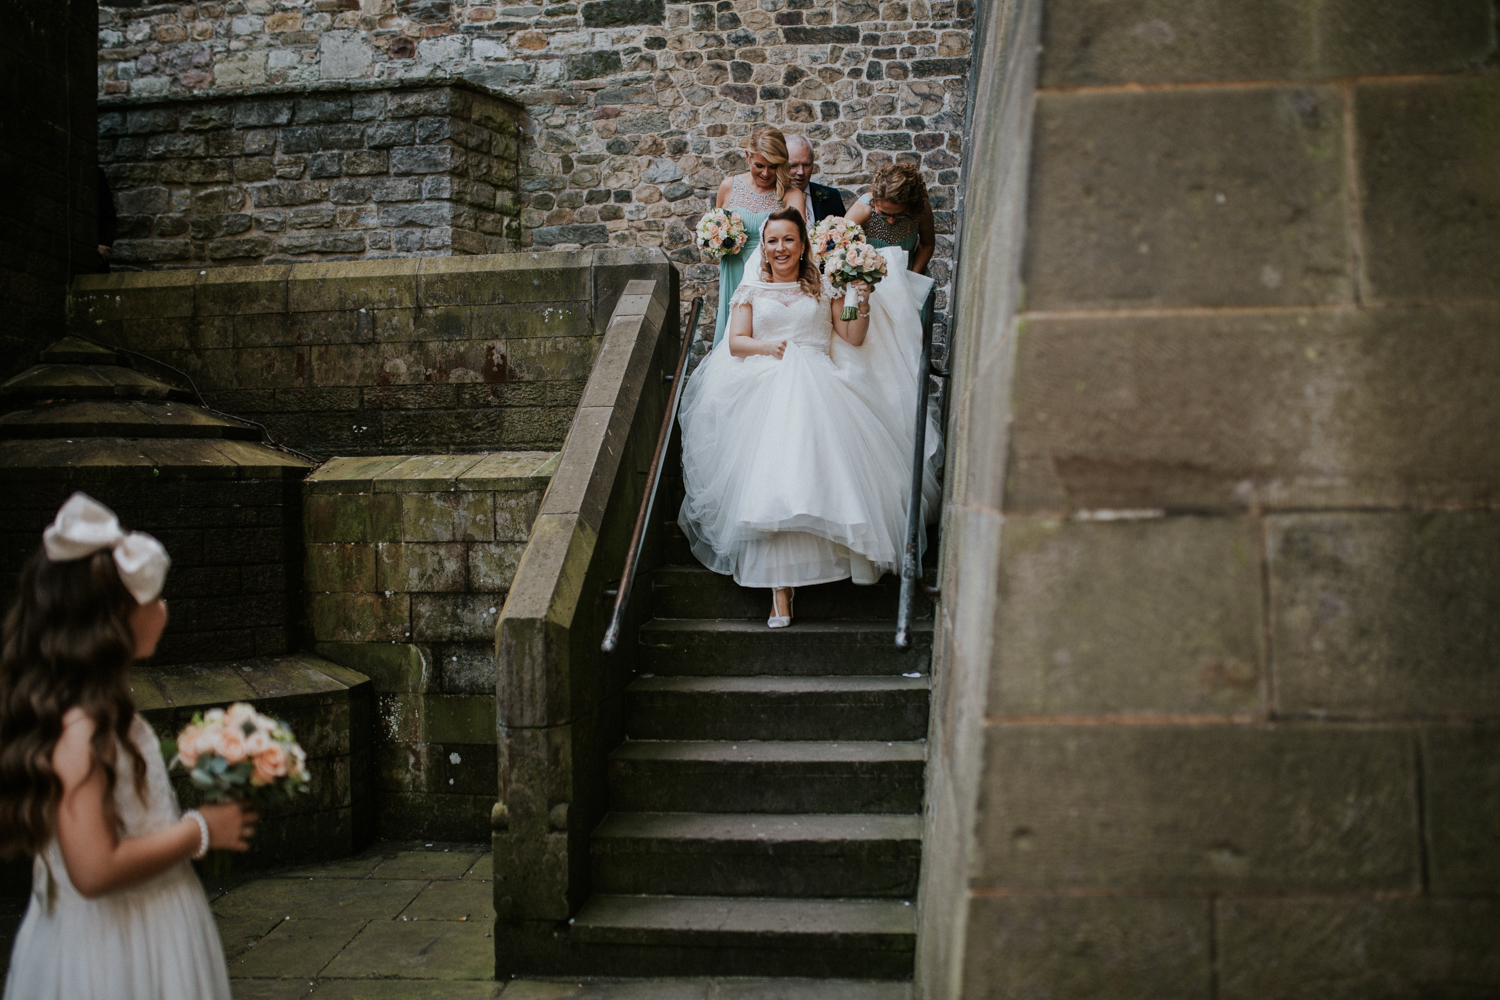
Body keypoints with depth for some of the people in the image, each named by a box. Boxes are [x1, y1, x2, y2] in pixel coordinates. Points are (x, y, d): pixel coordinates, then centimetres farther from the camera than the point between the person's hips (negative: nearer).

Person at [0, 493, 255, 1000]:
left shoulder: (105, 710, 5)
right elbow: (95, 869, -28)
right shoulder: (80, 729, -24)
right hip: (114, 948, -9)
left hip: (145, 930, 9)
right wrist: (200, 830, -18)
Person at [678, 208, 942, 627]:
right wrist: (766, 346, -10)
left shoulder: (824, 287, 17)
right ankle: (779, 583, -26)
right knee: (771, 473, -22)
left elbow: (854, 338, 14)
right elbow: (735, 342, 10)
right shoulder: (750, 290, 19)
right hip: (764, 385, -1)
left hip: (818, 384, 1)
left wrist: (863, 304, -4)